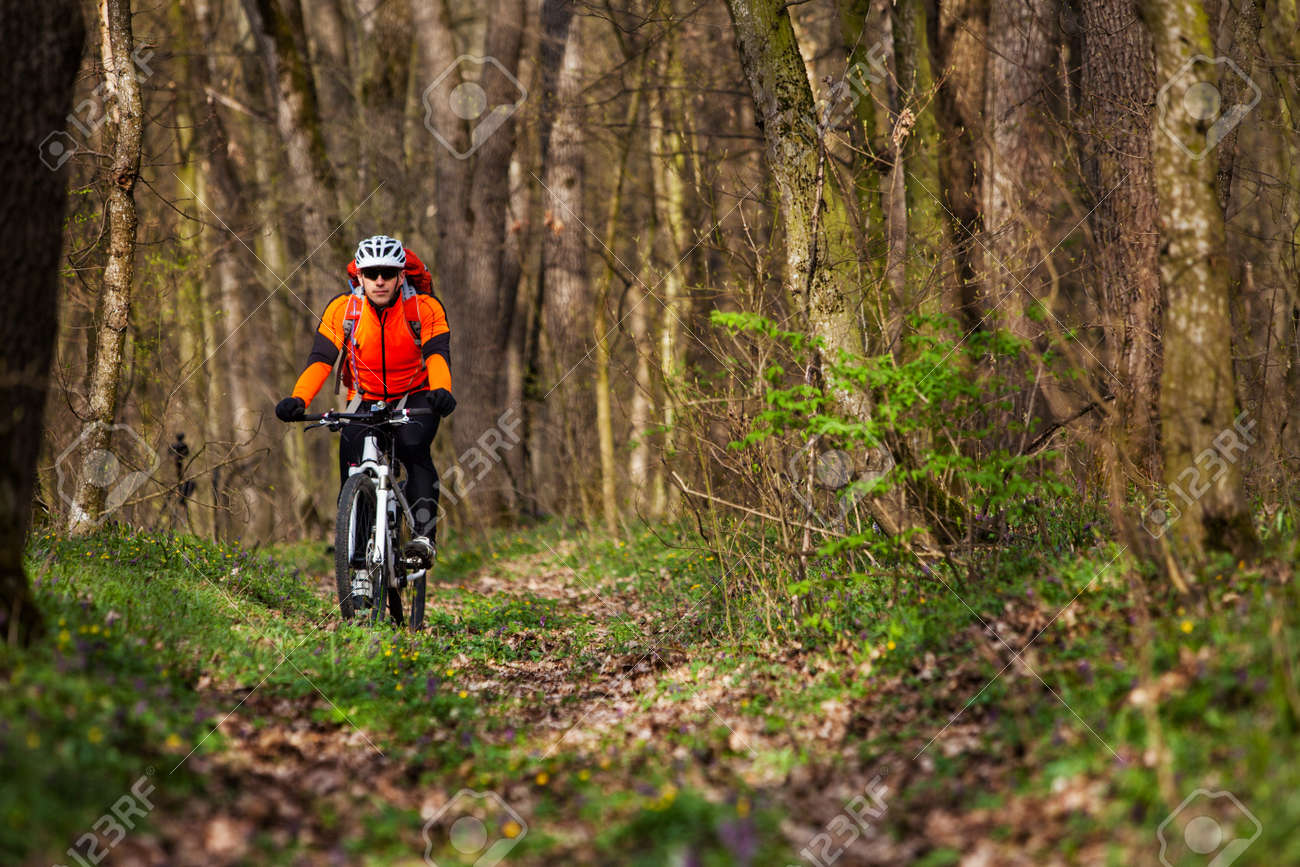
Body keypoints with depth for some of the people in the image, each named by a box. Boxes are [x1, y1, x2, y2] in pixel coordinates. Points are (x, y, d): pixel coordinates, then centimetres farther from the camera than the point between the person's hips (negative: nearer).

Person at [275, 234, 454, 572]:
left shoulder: (425, 308, -16)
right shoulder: (343, 309, -13)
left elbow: (437, 353, -29)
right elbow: (321, 359, -20)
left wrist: (441, 390, -51)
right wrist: (298, 399, -38)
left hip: (416, 399, -2)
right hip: (366, 401, 2)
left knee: (413, 448, -31)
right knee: (352, 461, -20)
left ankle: (423, 536, -31)